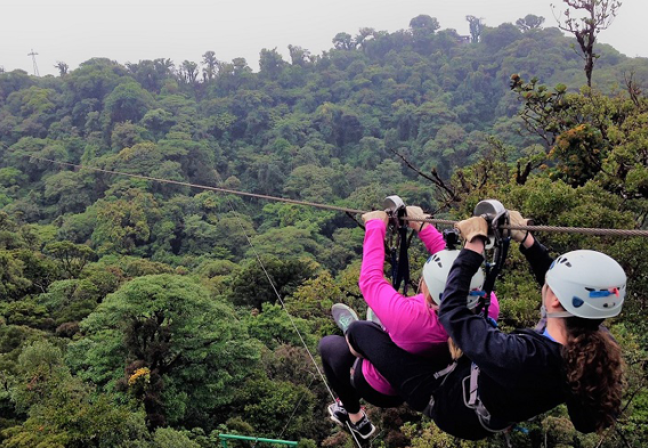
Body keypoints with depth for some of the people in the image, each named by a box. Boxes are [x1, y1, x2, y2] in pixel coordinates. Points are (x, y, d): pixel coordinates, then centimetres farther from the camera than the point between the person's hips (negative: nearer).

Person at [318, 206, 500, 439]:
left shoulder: (410, 318, -46)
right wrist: (422, 226, -11)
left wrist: (376, 225, -18)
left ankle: (354, 416, 35)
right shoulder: (488, 306, -34)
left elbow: (370, 279, -30)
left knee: (328, 344, 20)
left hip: (383, 389, -5)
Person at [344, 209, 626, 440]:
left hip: (449, 404, -7)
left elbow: (452, 313, -33)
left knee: (358, 330, 1)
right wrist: (526, 240, -6)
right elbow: (563, 286, -4)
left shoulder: (524, 357, -46)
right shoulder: (598, 345, -24)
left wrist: (473, 245, -27)